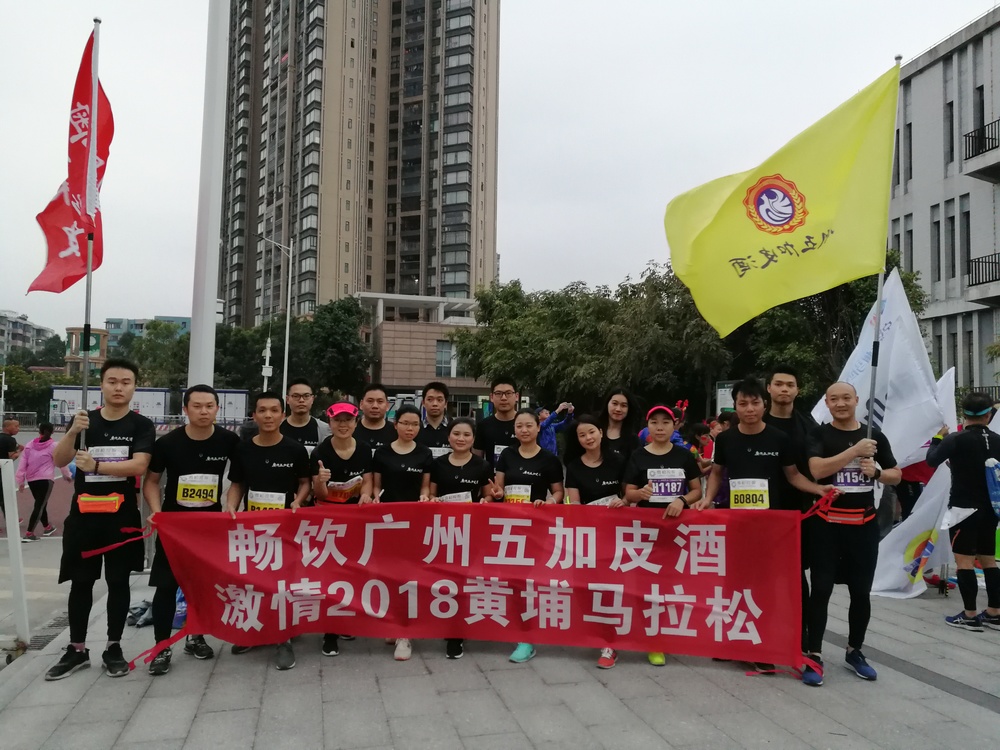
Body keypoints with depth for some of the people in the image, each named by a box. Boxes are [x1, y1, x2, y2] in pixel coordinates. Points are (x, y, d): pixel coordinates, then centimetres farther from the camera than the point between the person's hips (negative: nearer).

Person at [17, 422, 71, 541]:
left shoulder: (29, 445, 9)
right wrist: (67, 475, 17)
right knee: (39, 506, -6)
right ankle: (29, 533, -14)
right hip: (45, 479, -5)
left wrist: (20, 480, 10)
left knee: (40, 504, 20)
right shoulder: (54, 446, -2)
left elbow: (22, 463, 6)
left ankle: (47, 527, 35)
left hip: (31, 479, 5)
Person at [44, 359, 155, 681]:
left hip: (122, 515, -2)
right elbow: (59, 461, -3)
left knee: (118, 581, 6)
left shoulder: (141, 426, -2)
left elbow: (138, 465, -15)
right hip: (83, 514, 3)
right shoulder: (85, 421, 7)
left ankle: (114, 648, 18)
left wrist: (96, 466, -23)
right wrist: (73, 432, -20)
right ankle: (77, 649, 22)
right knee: (80, 582, 10)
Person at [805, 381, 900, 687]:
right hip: (826, 523, -3)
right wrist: (855, 450, -20)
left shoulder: (874, 434, 6)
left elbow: (896, 475, 13)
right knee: (821, 590, -2)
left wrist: (877, 472, -8)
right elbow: (817, 470, -19)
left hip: (864, 524, 3)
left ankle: (854, 652, 29)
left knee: (861, 591, 11)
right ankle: (815, 657, 6)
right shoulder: (820, 434, -3)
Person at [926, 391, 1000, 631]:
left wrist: (938, 438, 11)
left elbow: (931, 460, -2)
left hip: (964, 508, -6)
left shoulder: (956, 440, -16)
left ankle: (970, 616, 3)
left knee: (964, 560, 0)